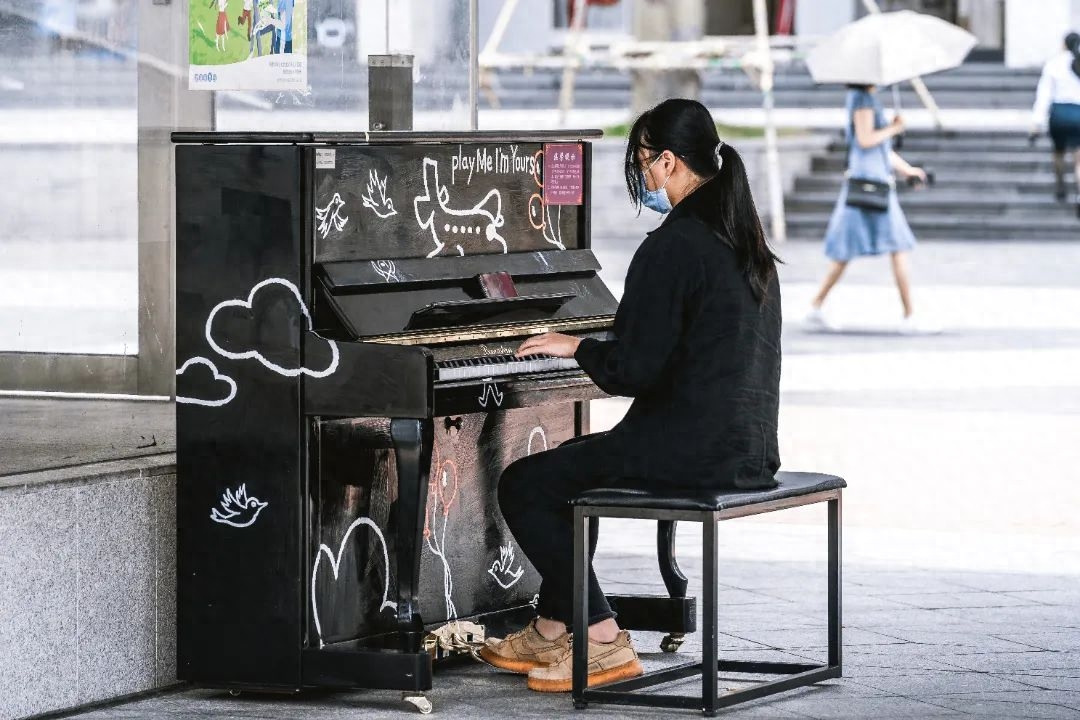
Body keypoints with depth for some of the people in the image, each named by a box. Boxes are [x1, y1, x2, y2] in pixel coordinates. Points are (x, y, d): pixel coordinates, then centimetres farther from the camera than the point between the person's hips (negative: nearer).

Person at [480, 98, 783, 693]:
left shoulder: (674, 246, -17)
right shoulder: (745, 238, 12)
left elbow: (631, 371, -18)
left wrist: (577, 348, 1)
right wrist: (592, 348, 24)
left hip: (692, 450, -10)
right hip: (750, 448, 10)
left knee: (521, 487, 2)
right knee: (572, 469, 29)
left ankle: (603, 643, 1)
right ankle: (550, 633, 34)